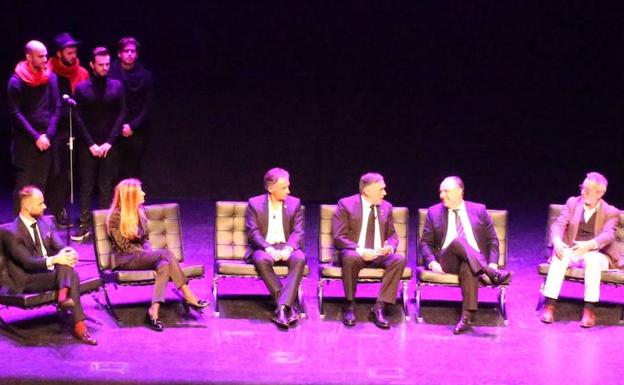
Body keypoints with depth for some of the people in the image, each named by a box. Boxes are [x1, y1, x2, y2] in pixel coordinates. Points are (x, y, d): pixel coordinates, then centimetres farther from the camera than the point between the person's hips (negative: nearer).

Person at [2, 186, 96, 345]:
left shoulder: (46, 223, 9)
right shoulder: (11, 233, -13)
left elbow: (59, 247, 5)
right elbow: (28, 263, -18)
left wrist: (68, 253, -20)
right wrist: (54, 260, -30)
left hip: (50, 271, 6)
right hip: (27, 280, -6)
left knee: (65, 255, -26)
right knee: (72, 275, -28)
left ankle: (63, 296, -35)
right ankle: (79, 326, -31)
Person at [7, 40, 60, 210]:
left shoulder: (51, 77, 5)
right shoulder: (16, 81, -6)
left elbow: (56, 108, 6)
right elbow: (15, 113, -9)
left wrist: (48, 135, -6)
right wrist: (35, 137, -14)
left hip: (45, 139, 4)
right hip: (25, 140, -3)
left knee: (40, 184, 6)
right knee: (23, 185, -4)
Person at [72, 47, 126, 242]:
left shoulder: (117, 86, 3)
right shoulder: (81, 88, 0)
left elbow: (121, 115, 0)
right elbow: (78, 119, -1)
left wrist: (109, 142, -7)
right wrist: (91, 144, -8)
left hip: (109, 145, 1)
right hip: (87, 145, -1)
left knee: (106, 186, 3)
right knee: (86, 186, 1)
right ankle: (84, 226, 4)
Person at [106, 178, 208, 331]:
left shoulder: (139, 211, 11)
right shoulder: (116, 217, -10)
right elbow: (125, 246, -11)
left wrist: (150, 253, -2)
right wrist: (147, 254, -15)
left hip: (140, 256, 7)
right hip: (124, 260, -7)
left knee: (164, 265, -29)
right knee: (166, 253, -28)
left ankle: (154, 311, -38)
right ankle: (188, 296, -27)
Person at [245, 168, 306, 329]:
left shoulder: (294, 203, 7)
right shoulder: (255, 203, 2)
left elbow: (298, 232, 1)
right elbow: (252, 232, -5)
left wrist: (288, 249, -20)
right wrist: (269, 249, -22)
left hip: (286, 247, 1)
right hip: (263, 248, -1)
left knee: (299, 259, -33)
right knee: (261, 260, -37)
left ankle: (282, 307, -39)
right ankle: (288, 305, -33)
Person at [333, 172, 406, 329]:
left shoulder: (386, 207, 11)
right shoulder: (346, 205, -3)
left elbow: (392, 235, 17)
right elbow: (339, 238, -9)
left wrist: (390, 247, -9)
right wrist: (360, 251, -25)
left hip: (379, 255, 4)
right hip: (354, 253, -4)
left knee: (399, 259, -27)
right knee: (350, 257, -39)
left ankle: (379, 308, -25)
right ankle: (349, 306, -19)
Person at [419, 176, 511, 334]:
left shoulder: (479, 210, 13)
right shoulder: (434, 212, 13)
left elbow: (492, 240, 11)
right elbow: (425, 242, 11)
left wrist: (493, 263, -5)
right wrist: (432, 262, -8)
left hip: (476, 261, 0)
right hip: (448, 261, 0)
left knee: (468, 267, -40)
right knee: (457, 241, -34)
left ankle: (467, 317, -45)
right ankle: (491, 274, -45)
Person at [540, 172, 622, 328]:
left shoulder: (611, 212, 3)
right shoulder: (573, 202, 10)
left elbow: (608, 235, -15)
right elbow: (558, 224, -1)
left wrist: (589, 245, -36)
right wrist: (557, 240, -25)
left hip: (596, 255, -2)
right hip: (572, 252, 2)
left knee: (592, 259, -38)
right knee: (559, 256, -33)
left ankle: (589, 309, -36)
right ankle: (550, 305, -36)